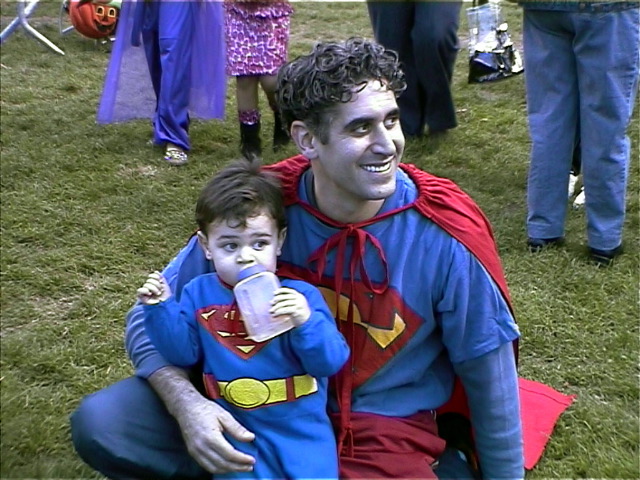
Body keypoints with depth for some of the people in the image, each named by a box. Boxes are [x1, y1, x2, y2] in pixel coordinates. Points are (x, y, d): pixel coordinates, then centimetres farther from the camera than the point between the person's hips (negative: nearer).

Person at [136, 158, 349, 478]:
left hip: (301, 426, -1)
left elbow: (331, 363, -9)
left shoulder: (301, 296, -5)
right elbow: (182, 353, 6)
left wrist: (307, 322, -27)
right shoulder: (199, 295, 3)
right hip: (236, 428, 1)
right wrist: (161, 308, -6)